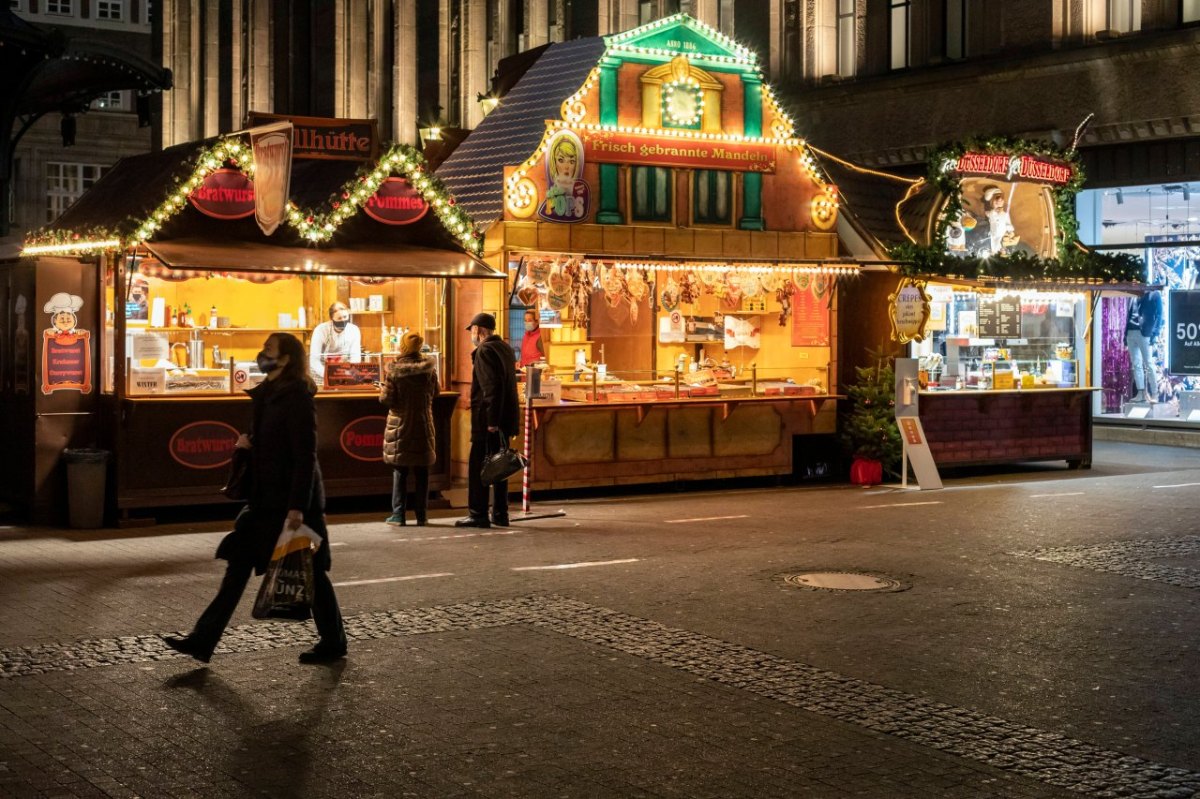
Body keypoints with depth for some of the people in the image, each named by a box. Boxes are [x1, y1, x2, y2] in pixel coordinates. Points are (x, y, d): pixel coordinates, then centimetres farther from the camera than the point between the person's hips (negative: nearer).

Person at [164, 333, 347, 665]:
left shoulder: (297, 398, -15)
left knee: (308, 572, 2)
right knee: (239, 565, 6)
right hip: (266, 499, 9)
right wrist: (248, 442, 3)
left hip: (292, 500, -9)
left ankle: (333, 642, 17)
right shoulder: (266, 395, 12)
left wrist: (297, 507, -23)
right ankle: (203, 640, 7)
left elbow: (305, 455, -20)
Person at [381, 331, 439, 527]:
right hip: (423, 424, 2)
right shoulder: (429, 369, -4)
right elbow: (435, 393, 9)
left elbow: (387, 399, -12)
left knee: (399, 471, 5)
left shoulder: (395, 370, -12)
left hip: (400, 424, -2)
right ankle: (421, 514, 10)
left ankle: (398, 514, 3)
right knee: (422, 472, 8)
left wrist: (382, 391, 8)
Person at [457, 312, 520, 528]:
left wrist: (492, 420, -23)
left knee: (477, 467, -4)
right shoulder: (505, 348, 16)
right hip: (505, 418, 9)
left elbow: (492, 387, -22)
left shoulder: (485, 351, -13)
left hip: (487, 420, -9)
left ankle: (478, 515, -4)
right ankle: (500, 514, 16)